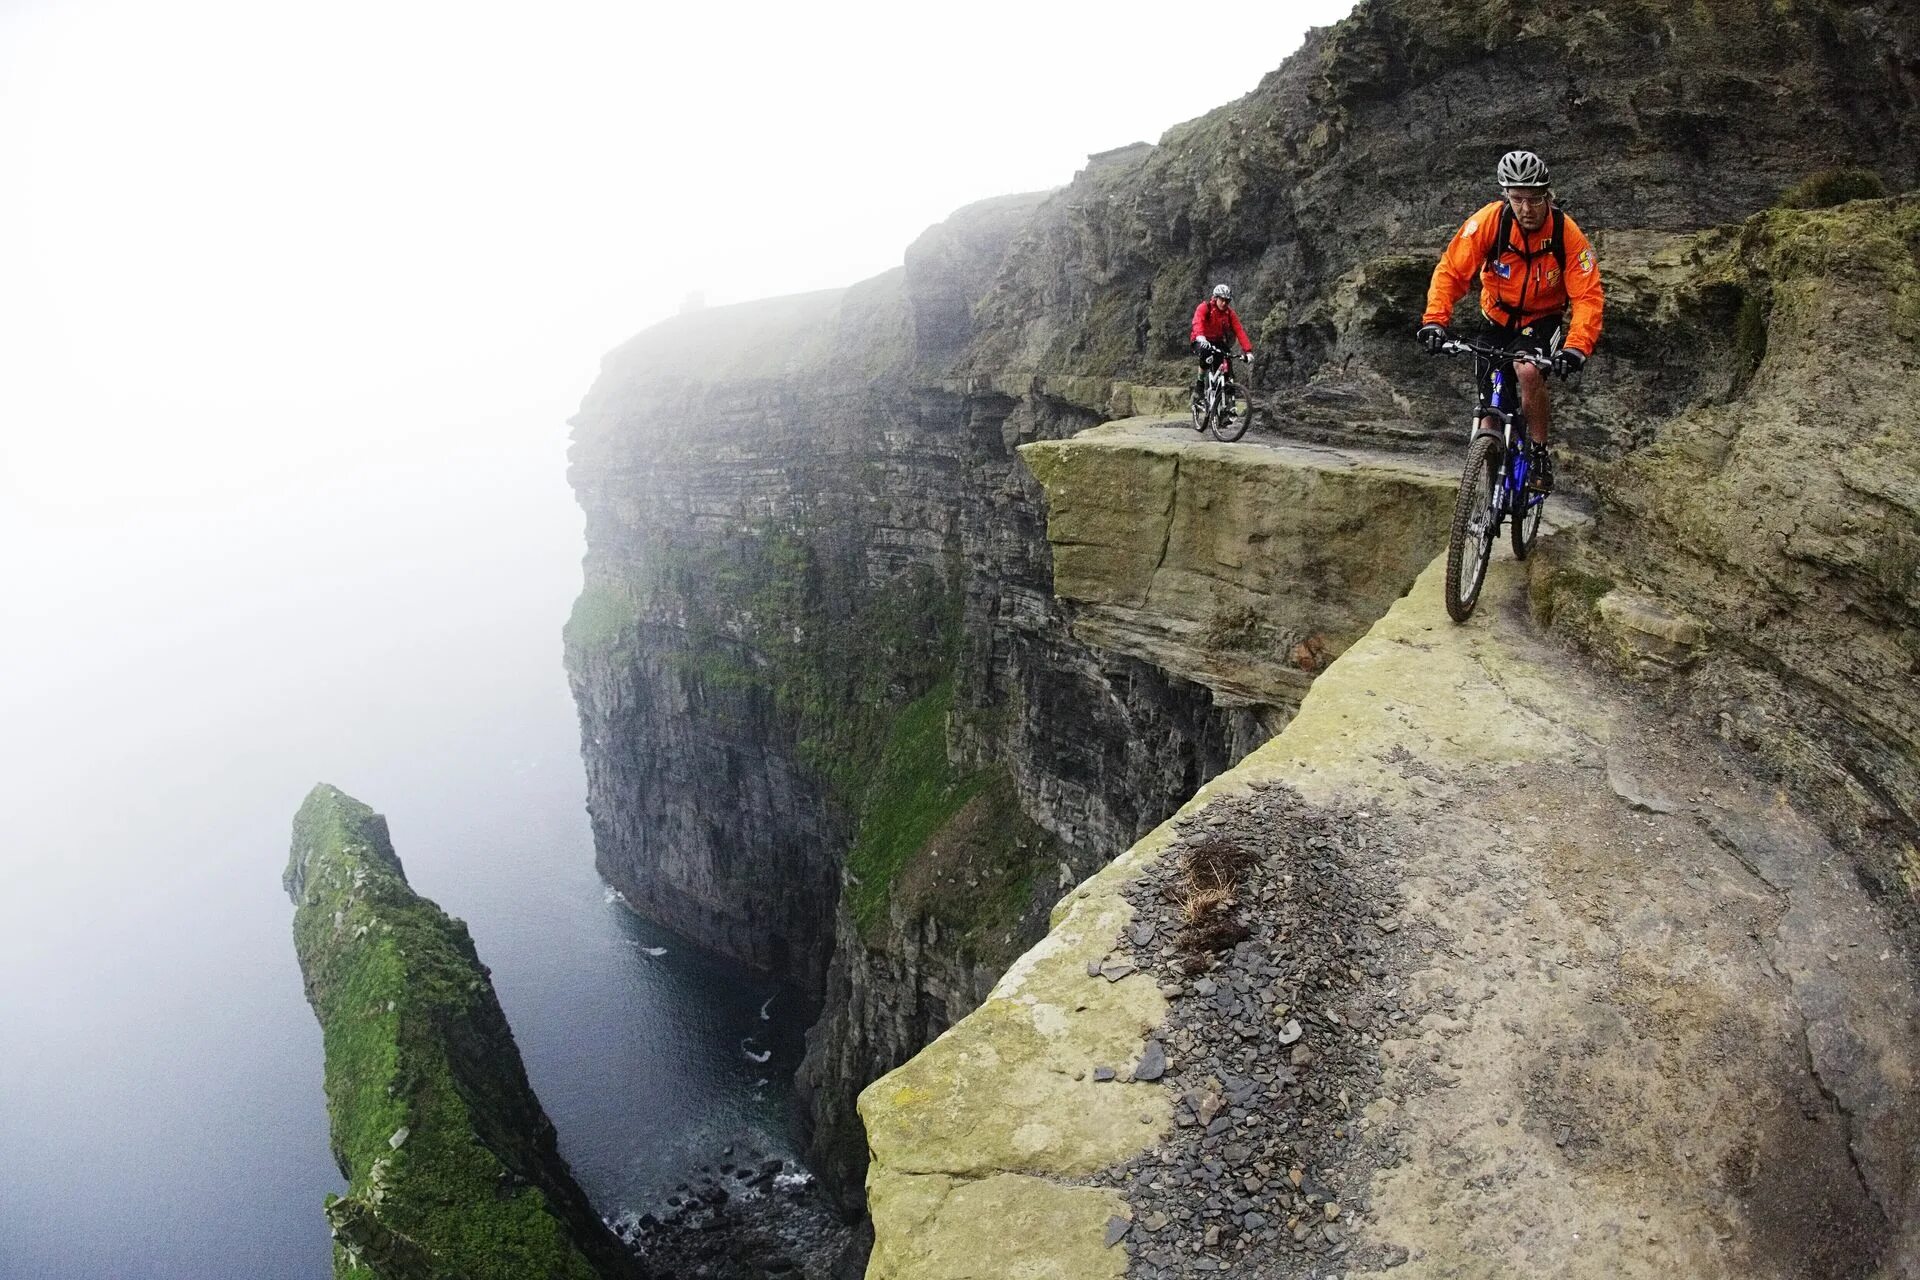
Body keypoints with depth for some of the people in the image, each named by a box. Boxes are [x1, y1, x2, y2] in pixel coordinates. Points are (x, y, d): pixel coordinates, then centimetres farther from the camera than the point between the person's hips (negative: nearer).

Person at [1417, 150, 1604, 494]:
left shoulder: (1567, 233, -22)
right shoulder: (1490, 220, -22)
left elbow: (1589, 296, -24)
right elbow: (1451, 271, -19)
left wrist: (1576, 347, -39)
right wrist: (1435, 319, -34)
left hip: (1542, 320, -2)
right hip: (1496, 319, 2)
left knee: (1529, 371, -33)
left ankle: (1538, 455, -13)